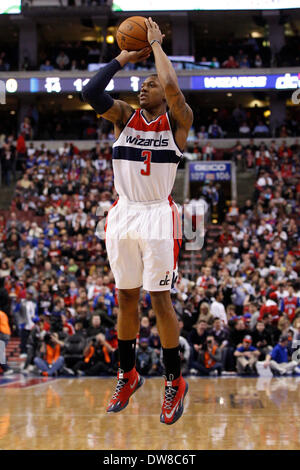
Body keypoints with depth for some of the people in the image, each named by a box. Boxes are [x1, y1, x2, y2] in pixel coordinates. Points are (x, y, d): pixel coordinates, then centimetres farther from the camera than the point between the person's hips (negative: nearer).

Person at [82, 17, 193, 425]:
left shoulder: (177, 122, 0)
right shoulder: (124, 117, 9)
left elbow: (172, 87, -21)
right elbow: (90, 92, -7)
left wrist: (156, 45, -8)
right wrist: (124, 58, -2)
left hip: (158, 216, -4)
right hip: (123, 215, 4)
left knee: (160, 300, -5)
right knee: (126, 298, 10)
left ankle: (175, 381, 6)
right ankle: (128, 375, 24)